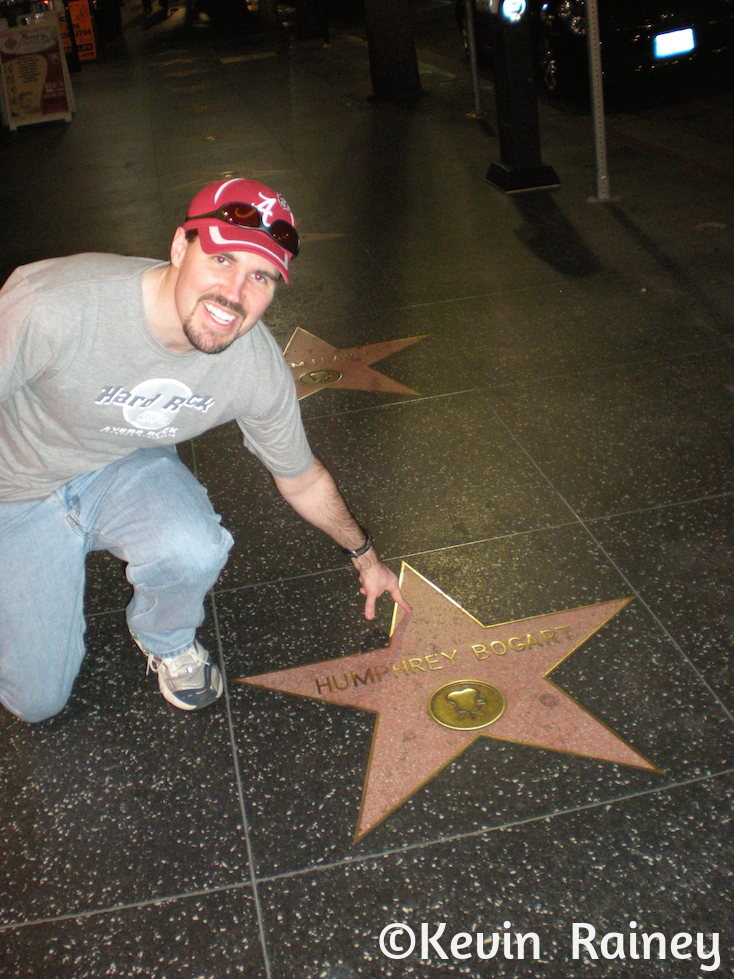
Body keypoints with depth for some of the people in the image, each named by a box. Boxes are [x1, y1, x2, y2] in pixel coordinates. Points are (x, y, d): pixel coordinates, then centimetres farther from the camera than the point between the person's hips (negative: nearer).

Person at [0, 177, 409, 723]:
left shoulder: (260, 370, -21)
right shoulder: (53, 307, -36)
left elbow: (303, 479, -1)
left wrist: (365, 555, 13)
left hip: (130, 469, 2)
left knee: (195, 551, -33)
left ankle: (167, 641, 3)